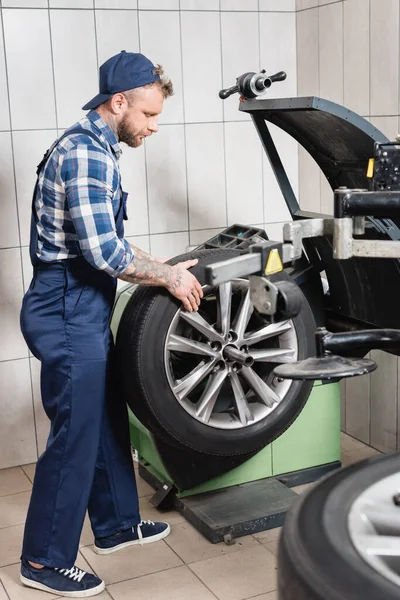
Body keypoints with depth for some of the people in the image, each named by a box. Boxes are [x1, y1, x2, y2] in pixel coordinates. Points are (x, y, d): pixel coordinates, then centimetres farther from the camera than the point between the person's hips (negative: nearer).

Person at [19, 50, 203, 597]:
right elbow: (103, 253, -24)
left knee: (109, 422, 20)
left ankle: (115, 525, 37)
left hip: (82, 311, 10)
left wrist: (162, 267, 10)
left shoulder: (93, 148, 14)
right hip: (68, 315, -10)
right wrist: (169, 278, -13)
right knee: (75, 437, 1)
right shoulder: (85, 152, -19)